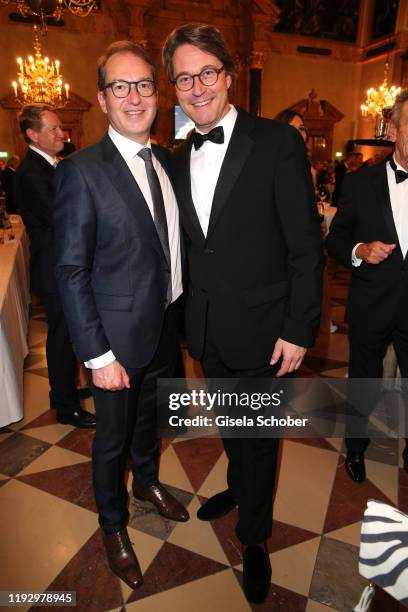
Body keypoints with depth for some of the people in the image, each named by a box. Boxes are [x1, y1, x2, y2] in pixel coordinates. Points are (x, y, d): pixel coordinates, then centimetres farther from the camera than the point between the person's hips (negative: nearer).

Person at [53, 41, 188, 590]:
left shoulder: (165, 162, 5)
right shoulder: (82, 171, -15)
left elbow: (171, 248, 7)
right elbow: (71, 272, -16)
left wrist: (181, 317, 3)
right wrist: (98, 356, -18)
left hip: (166, 330, 6)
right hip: (119, 338, -5)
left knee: (149, 417, 26)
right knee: (113, 436, 15)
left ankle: (147, 481, 55)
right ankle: (113, 525, 42)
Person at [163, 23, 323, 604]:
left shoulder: (278, 142, -10)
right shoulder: (181, 156, 7)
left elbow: (306, 245, -12)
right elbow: (192, 246, 11)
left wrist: (299, 329, -15)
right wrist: (192, 312, 9)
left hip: (259, 328, -5)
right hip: (207, 328, 6)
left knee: (258, 435, 12)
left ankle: (254, 538, 37)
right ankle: (239, 486, 54)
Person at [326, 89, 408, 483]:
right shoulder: (361, 182, -2)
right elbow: (335, 239, 1)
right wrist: (359, 251, -17)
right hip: (370, 307, 0)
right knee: (364, 386, 17)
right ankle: (355, 448, 44)